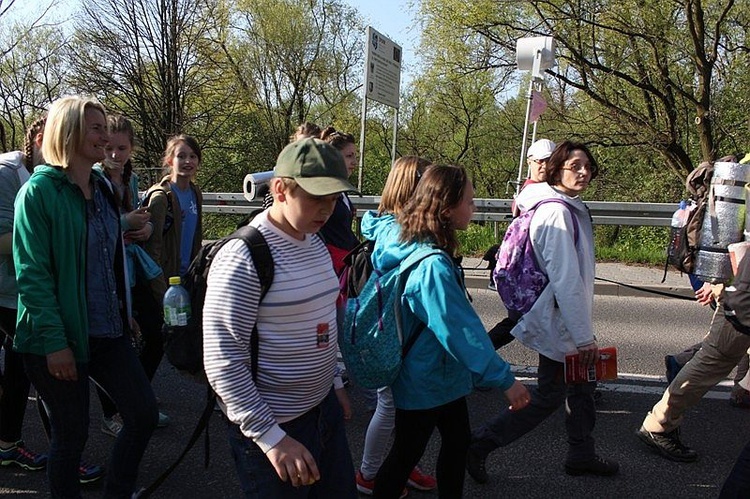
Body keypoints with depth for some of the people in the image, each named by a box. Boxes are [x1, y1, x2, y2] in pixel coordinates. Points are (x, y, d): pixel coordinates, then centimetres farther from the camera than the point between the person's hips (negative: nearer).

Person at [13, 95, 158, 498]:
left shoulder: (101, 187, 9)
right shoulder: (38, 192, -12)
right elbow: (31, 275, -16)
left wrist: (123, 311, 18)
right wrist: (54, 342, -19)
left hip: (108, 333, 7)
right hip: (61, 340, -7)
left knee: (144, 414, 6)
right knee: (71, 435, 6)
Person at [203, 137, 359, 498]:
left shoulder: (316, 244, 5)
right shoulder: (243, 258, -21)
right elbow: (222, 362, -22)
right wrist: (272, 437, -22)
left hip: (324, 409, 8)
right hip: (270, 426, -8)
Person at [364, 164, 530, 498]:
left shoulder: (399, 234, -4)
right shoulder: (433, 267, -32)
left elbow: (372, 224, 18)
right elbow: (463, 331, -33)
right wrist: (504, 379, -28)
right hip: (426, 382, -9)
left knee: (457, 440, 22)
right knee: (406, 456, 10)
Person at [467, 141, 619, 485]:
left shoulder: (570, 208, 9)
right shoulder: (557, 213, -23)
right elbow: (565, 280, -26)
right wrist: (584, 336, -24)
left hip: (569, 317, 10)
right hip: (559, 321, -10)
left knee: (582, 385, 20)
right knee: (549, 395, 1)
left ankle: (581, 454, 37)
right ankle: (481, 443, 11)